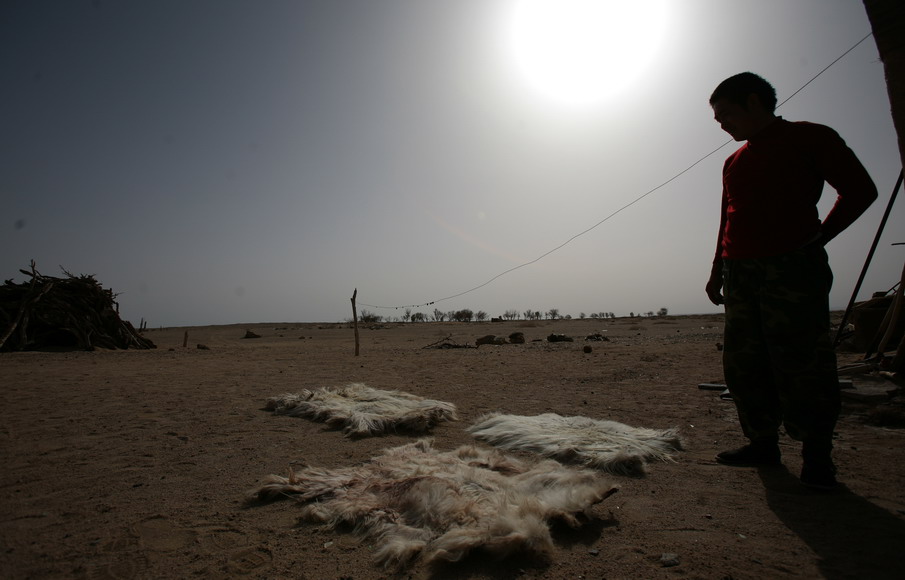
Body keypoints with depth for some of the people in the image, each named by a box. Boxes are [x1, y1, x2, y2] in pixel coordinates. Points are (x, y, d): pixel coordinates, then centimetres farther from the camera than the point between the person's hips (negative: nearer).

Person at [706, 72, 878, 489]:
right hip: (740, 274, 7)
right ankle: (763, 443, 15)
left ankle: (816, 455, 8)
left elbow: (860, 190, 1)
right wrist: (717, 272, 17)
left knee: (802, 365, -5)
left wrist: (816, 240, -7)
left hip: (792, 268, -6)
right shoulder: (734, 162, 21)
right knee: (743, 365, 5)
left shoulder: (810, 138, 4)